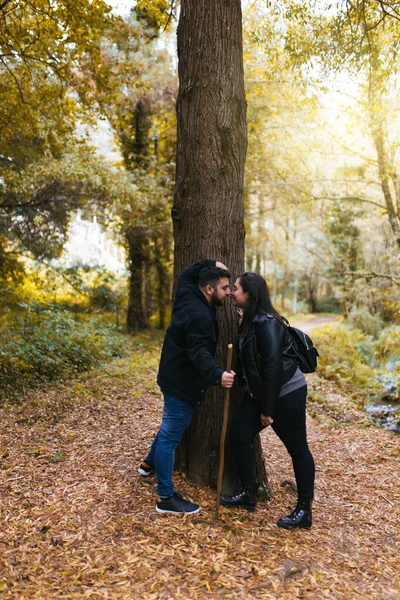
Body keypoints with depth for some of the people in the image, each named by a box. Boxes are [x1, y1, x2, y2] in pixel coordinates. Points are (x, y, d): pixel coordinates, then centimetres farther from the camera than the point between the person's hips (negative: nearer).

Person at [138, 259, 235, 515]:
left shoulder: (188, 296, 3)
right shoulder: (200, 315, -26)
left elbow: (187, 275, 25)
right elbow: (199, 353, -37)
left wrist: (210, 265, 13)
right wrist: (217, 375, -53)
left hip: (175, 378, 10)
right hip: (182, 384, -10)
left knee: (170, 427, 28)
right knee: (171, 435, -3)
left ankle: (150, 463, 47)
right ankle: (167, 498, 6)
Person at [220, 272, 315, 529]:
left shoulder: (267, 323, -22)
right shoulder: (249, 321, 7)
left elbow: (273, 366, -24)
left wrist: (267, 409, -21)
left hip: (287, 393, -9)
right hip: (260, 393, 9)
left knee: (297, 449, 5)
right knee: (239, 434, 8)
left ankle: (304, 510, 19)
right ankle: (249, 494, 23)